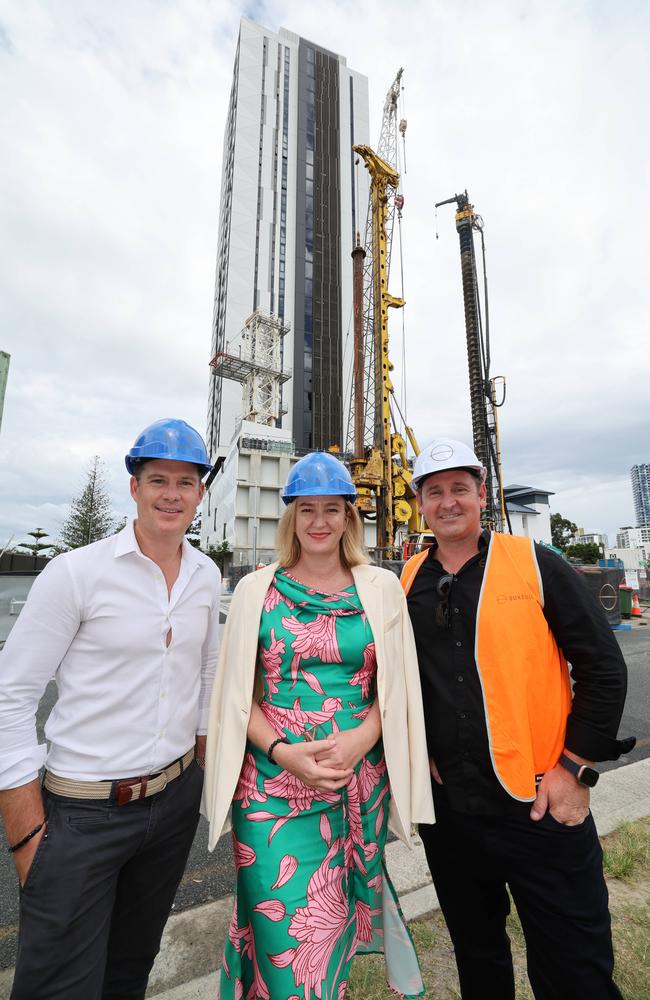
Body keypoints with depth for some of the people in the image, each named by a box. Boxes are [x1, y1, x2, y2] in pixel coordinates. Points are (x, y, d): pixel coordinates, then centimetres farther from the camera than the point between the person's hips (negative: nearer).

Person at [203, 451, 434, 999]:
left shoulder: (382, 587, -1)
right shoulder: (256, 589, -1)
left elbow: (397, 685, 3)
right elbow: (237, 693, 1)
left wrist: (361, 739, -12)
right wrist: (282, 750, -13)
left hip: (361, 780, 1)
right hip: (273, 785, 0)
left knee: (334, 918, 17)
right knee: (285, 931, 4)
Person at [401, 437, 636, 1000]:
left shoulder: (536, 566, -9)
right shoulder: (408, 584, 1)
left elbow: (603, 667, -7)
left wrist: (575, 767, -10)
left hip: (540, 805, -3)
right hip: (446, 806, 4)